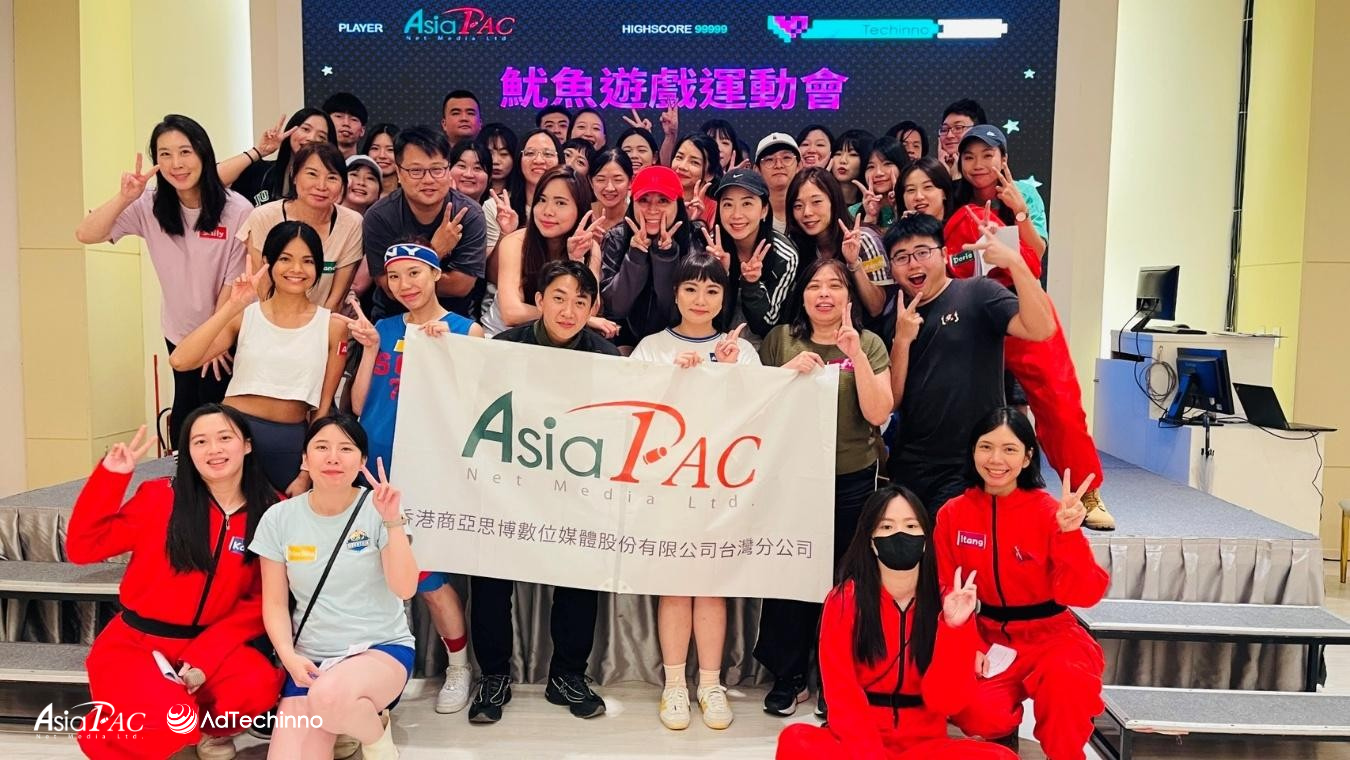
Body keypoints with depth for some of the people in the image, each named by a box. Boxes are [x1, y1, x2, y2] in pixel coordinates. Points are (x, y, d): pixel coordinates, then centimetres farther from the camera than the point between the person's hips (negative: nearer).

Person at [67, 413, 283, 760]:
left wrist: (205, 655, -15)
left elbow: (261, 600, -4)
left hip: (210, 644, 2)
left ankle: (210, 729, 7)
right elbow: (82, 547, -8)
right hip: (135, 641, -1)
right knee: (169, 725, -29)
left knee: (259, 684, -29)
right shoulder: (159, 496, -6)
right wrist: (111, 475, -16)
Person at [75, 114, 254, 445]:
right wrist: (125, 198, -31)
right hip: (179, 332, 4)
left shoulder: (237, 210, -20)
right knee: (185, 412, 17)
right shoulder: (150, 206, -9)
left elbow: (236, 283, -13)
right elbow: (86, 234, -16)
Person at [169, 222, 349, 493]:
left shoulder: (333, 327, -2)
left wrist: (306, 475, 1)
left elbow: (324, 406, 1)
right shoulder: (245, 316, 0)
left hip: (291, 444, 0)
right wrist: (232, 307, -19)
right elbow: (180, 361, -13)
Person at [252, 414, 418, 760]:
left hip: (382, 648, -3)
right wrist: (288, 655, -13)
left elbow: (404, 589, -15)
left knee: (331, 696, -36)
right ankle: (346, 718, 14)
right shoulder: (279, 518, 1)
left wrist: (393, 522, -25)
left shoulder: (376, 509, -7)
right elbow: (275, 603, 5)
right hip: (310, 658, 3)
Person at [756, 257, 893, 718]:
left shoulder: (869, 344, 0)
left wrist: (855, 353, -18)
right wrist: (788, 369, -14)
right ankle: (788, 676, 25)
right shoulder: (781, 338, 2)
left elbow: (878, 414, -9)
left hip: (851, 481, 0)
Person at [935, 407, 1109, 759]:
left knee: (1067, 679, -34)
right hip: (987, 638, 2)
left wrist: (1069, 534, -31)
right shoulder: (953, 514, -4)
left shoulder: (1049, 511, -11)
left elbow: (1083, 594, -18)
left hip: (1050, 637, -1)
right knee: (977, 713, -25)